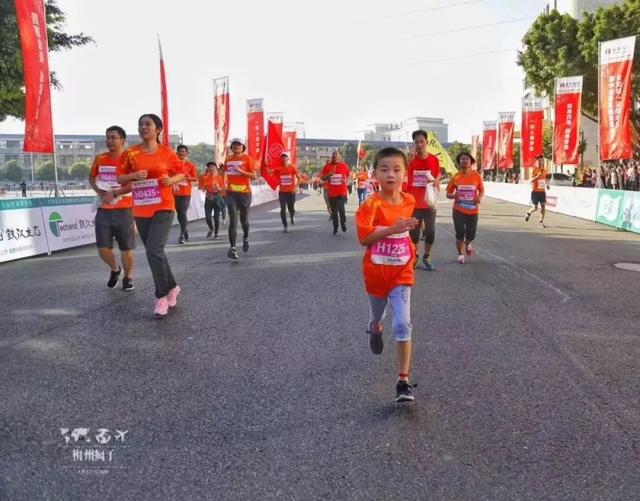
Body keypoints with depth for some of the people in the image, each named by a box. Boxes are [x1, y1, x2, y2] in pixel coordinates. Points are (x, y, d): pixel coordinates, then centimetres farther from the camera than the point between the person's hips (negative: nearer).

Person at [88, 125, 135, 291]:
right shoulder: (100, 159, 7)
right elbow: (92, 177, 21)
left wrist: (114, 193, -19)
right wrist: (100, 192, 2)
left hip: (124, 210, -4)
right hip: (103, 210, 4)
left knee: (126, 248, 5)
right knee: (103, 248, 4)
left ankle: (128, 277, 25)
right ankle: (115, 269, 32)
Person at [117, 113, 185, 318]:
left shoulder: (167, 152, -1)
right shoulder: (130, 153, 3)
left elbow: (181, 173, 10)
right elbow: (119, 178, 6)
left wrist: (172, 180, -12)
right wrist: (133, 175, -14)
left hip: (163, 207, -4)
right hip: (140, 209, 4)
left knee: (154, 250, -16)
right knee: (154, 251, 12)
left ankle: (162, 296, -1)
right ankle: (172, 287, 32)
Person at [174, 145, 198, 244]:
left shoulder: (190, 165, 3)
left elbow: (195, 178, 1)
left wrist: (186, 178, -15)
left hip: (186, 193, -2)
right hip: (175, 193, 2)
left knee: (183, 213, -11)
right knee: (179, 214, 10)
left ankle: (182, 235, -9)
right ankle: (185, 232, 27)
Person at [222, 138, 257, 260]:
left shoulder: (247, 158, -3)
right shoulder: (228, 159, 8)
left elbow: (254, 176, -8)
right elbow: (224, 172, 25)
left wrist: (241, 171, -20)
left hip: (245, 193, -1)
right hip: (231, 193, 1)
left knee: (244, 220, 12)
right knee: (233, 221, -8)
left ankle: (245, 238, 44)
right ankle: (232, 249, -9)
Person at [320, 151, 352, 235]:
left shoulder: (344, 165, 1)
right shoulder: (327, 166, 2)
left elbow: (349, 175, 11)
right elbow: (323, 178, 4)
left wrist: (346, 181, -9)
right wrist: (329, 175, -14)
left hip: (342, 192, -2)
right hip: (331, 192, 2)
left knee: (341, 208, -14)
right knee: (334, 211, 8)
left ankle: (343, 223, 13)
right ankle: (335, 228, 19)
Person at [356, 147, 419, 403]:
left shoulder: (409, 201, -2)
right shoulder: (371, 204, -17)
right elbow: (364, 237, -27)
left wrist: (411, 250, 10)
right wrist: (393, 228, -34)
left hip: (401, 273, 2)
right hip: (376, 273, -1)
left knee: (403, 326, -10)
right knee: (377, 315, 24)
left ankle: (403, 381, -4)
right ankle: (375, 330, 62)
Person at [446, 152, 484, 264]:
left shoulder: (476, 175, -3)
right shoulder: (456, 177, -3)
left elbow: (482, 190, 8)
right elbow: (448, 193, 4)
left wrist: (479, 198, -13)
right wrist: (454, 196, -18)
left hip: (472, 210, 1)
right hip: (459, 210, -1)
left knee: (471, 235, 4)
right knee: (460, 233, -2)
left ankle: (467, 244, 40)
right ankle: (460, 254, 15)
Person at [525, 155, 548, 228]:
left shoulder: (544, 170, 8)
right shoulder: (534, 170, -9)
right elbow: (531, 181, -17)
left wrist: (546, 185, 15)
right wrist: (538, 176, -30)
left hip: (542, 191, 4)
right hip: (535, 191, -4)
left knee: (543, 206, -6)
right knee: (535, 208, 0)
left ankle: (541, 222, 1)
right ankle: (528, 213, 33)